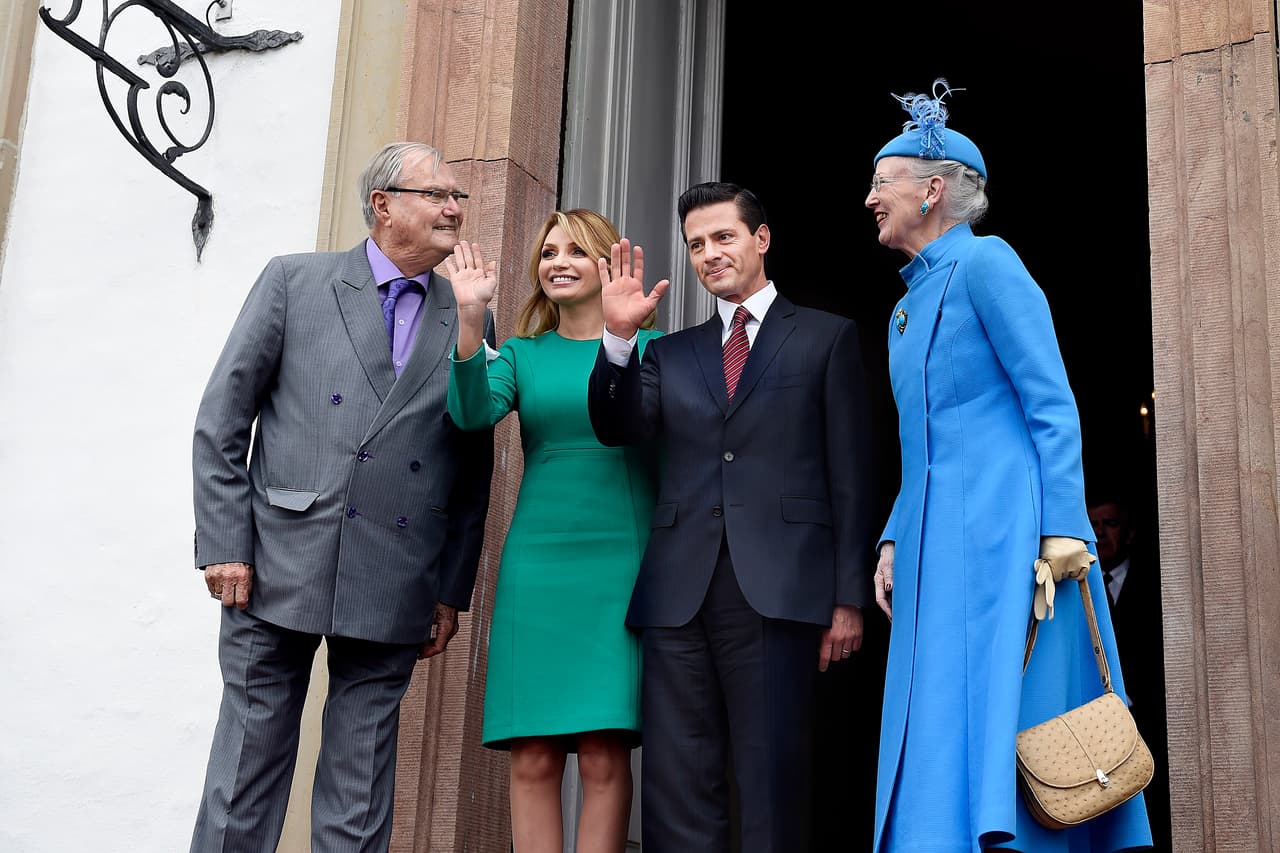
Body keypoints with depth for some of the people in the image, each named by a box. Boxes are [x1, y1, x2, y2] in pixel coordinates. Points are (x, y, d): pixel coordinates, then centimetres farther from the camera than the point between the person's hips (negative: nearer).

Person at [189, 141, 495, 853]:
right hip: (280, 567, -1)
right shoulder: (294, 281, 4)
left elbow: (473, 472, 12)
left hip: (393, 589, 2)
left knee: (360, 796, 7)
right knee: (249, 761, 5)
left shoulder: (468, 321, 10)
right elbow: (221, 422, 2)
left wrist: (453, 592, 9)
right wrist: (225, 546, -5)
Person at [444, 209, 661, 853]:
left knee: (604, 758, -5)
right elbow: (473, 413, -5)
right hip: (537, 564, 2)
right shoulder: (522, 354, 14)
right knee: (532, 759, 0)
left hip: (620, 565, -2)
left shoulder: (650, 347, 8)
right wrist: (470, 317, -18)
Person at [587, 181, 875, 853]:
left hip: (778, 588, -3)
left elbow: (849, 476, 5)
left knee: (772, 785, -2)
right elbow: (619, 429, 6)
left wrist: (849, 597, -2)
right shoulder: (671, 352, 21)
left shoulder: (827, 338, 10)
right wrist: (619, 336, -7)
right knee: (675, 790, 2)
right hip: (678, 591, 3)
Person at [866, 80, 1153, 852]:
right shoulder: (909, 303, 21)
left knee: (996, 720, -10)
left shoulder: (985, 262, -4)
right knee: (946, 727, 7)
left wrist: (1064, 526, -18)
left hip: (998, 529, -8)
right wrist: (894, 541, 16)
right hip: (937, 539, 9)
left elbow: (1053, 405, -11)